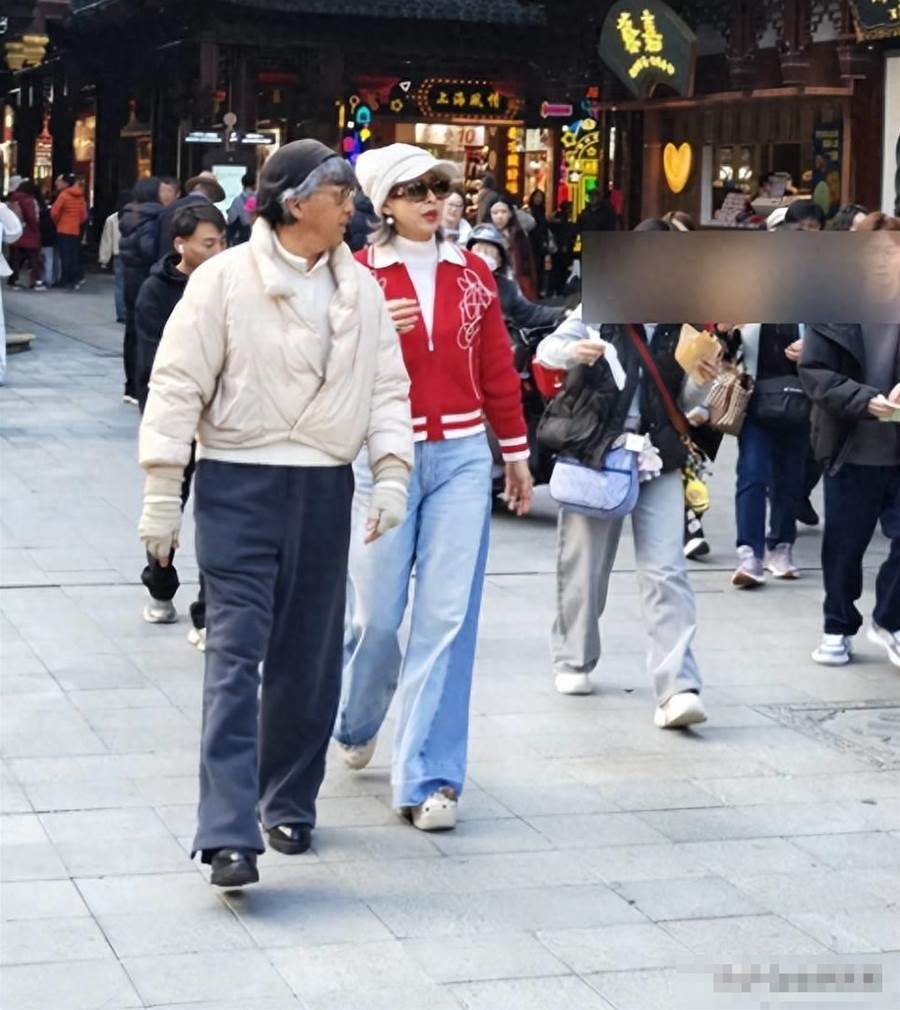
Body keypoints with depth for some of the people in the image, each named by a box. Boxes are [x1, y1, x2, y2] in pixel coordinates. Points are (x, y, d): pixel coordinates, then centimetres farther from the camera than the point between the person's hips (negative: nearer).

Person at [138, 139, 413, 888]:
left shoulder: (361, 290, 7)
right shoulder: (225, 279, -6)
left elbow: (387, 388, 10)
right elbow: (178, 385, -5)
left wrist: (392, 473, -3)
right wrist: (162, 494, -8)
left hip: (326, 490, 5)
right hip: (238, 487, -4)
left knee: (309, 661, 11)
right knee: (236, 655, -10)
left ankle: (289, 804, 27)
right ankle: (230, 834, -13)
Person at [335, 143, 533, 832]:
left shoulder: (472, 274, 9)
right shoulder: (359, 275, 0)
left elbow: (497, 368, 13)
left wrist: (517, 453, 16)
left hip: (462, 457, 2)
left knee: (448, 617, -3)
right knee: (378, 615, 3)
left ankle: (429, 777, 2)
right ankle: (357, 721, 36)